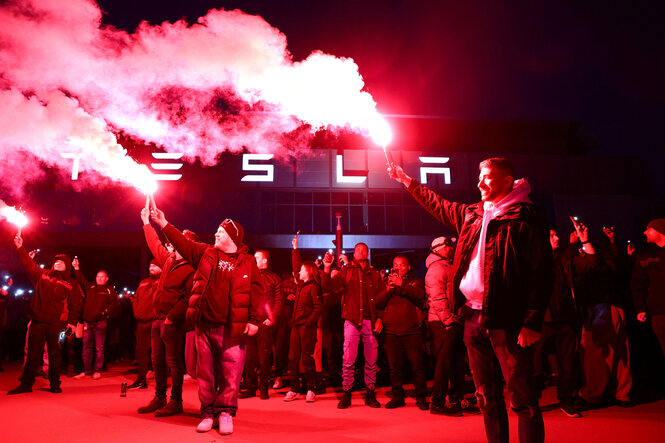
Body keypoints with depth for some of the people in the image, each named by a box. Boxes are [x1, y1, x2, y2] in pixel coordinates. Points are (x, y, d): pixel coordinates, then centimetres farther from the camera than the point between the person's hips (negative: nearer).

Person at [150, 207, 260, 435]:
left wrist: (254, 320, -7)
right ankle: (208, 412, 22)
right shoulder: (206, 253, 11)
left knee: (231, 372, -1)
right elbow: (183, 243, 10)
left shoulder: (248, 262, 2)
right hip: (205, 325, 3)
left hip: (232, 328, -3)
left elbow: (256, 291, -1)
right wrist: (163, 224, 4)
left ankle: (226, 413, 13)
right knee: (205, 371, 10)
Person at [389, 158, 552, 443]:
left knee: (522, 398, -2)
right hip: (473, 316, 7)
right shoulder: (472, 214, 15)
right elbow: (438, 206, 32)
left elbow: (540, 272, -11)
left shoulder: (525, 217, -6)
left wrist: (533, 322, -17)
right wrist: (406, 180, 35)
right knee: (487, 396, 15)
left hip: (506, 319, -7)